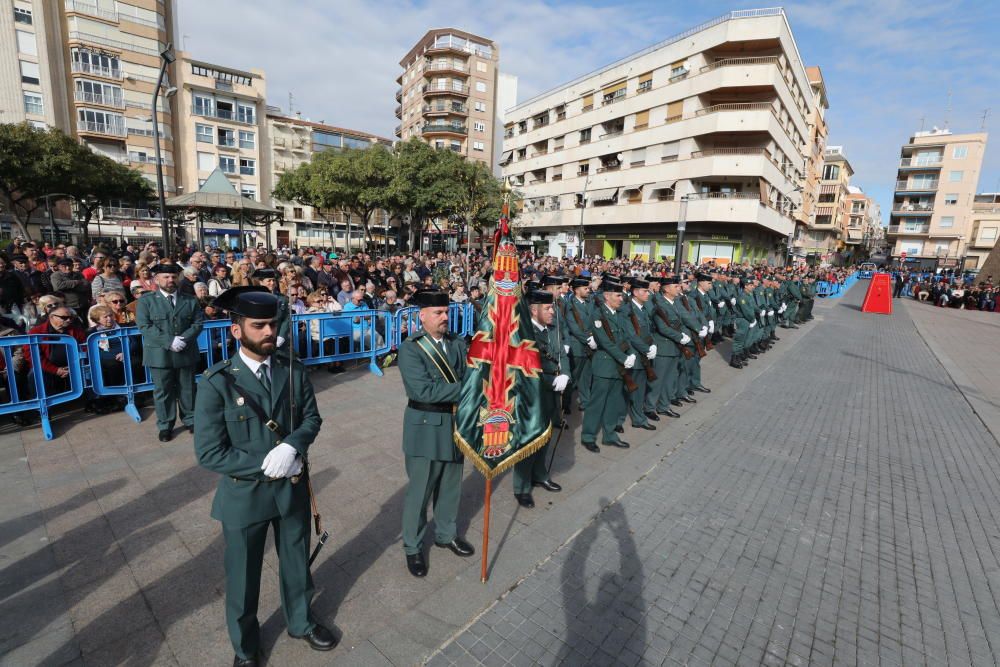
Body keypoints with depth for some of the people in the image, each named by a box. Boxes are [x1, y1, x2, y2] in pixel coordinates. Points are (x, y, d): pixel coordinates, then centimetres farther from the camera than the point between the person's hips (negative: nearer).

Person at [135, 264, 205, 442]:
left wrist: (184, 339, -15)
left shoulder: (190, 300, 7)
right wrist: (169, 341, -18)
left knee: (187, 389, 11)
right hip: (159, 354, -1)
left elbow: (198, 323, 1)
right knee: (163, 391, 7)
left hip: (186, 353, 2)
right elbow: (144, 326, -8)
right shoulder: (146, 301, 1)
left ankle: (190, 420, 26)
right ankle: (165, 426, 19)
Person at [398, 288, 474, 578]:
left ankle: (446, 534, 43)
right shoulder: (410, 348, -13)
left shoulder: (458, 344, 4)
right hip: (425, 427, -5)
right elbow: (424, 391, -22)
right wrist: (465, 388, -22)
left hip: (455, 423, 5)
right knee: (419, 490, 9)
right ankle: (413, 547, 32)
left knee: (451, 486, 20)